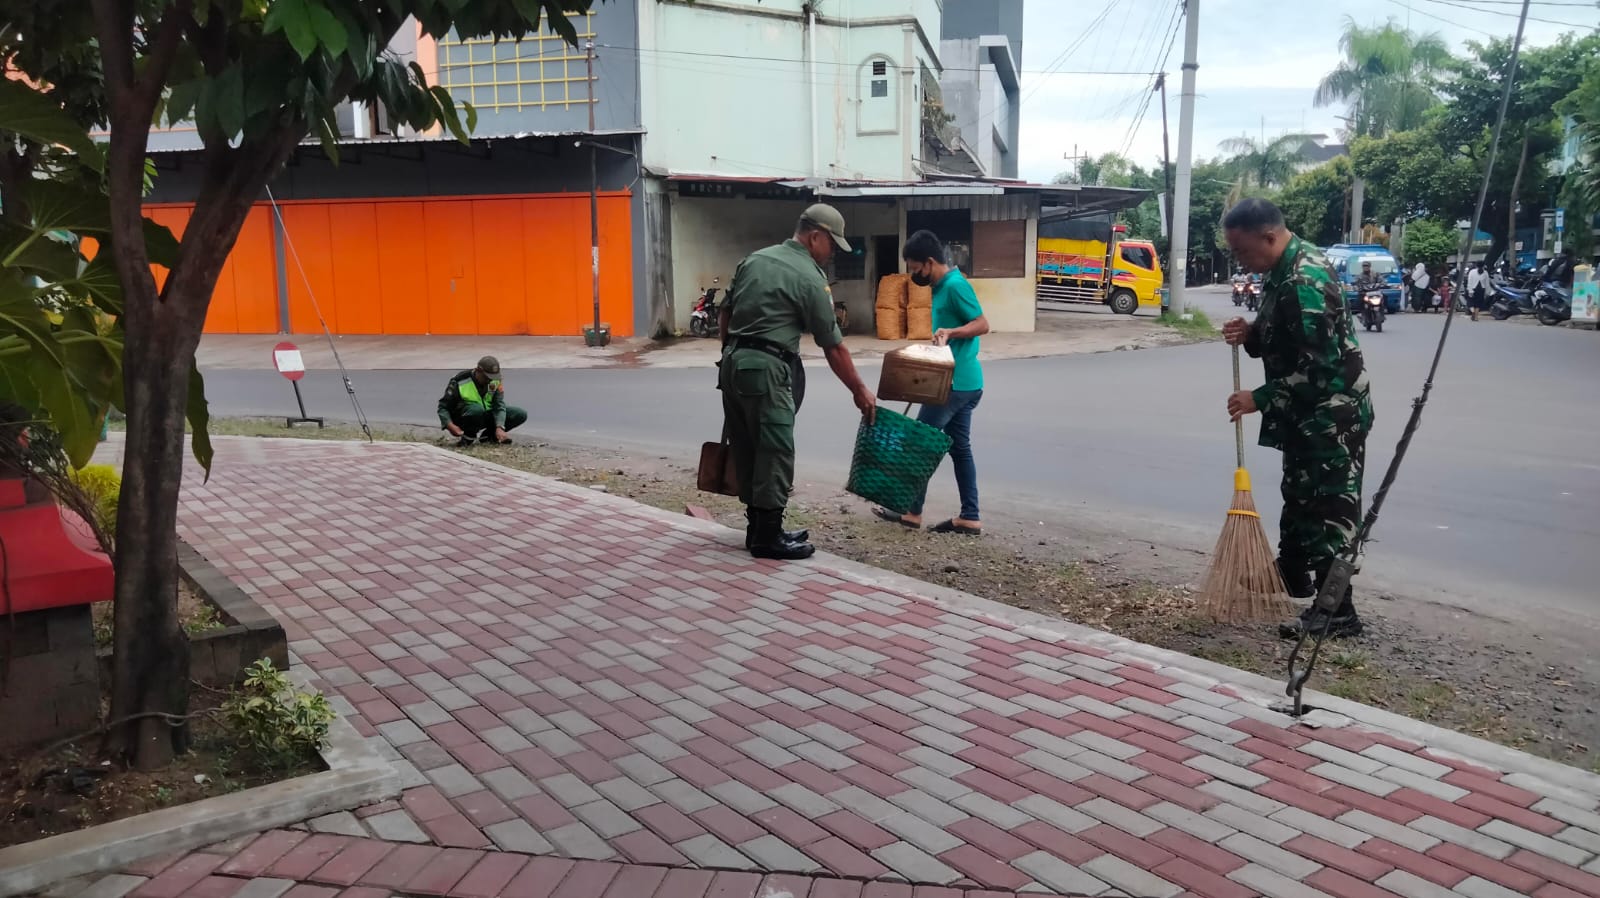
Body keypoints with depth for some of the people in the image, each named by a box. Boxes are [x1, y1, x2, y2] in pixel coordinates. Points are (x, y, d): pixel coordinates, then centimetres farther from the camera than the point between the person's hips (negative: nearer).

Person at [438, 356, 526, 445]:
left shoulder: (496, 381, -8)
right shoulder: (460, 383, -19)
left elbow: (499, 406, -15)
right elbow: (443, 407, -14)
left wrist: (499, 428, -31)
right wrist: (450, 425, -31)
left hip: (485, 416, 5)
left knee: (521, 414, -11)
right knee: (477, 409, -40)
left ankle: (485, 434, -5)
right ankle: (468, 437, -13)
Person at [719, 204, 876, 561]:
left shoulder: (754, 259, 14)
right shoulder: (810, 277, -7)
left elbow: (725, 316, 17)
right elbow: (833, 347, -4)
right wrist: (860, 392, 5)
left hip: (732, 364, 8)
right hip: (766, 370, -8)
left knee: (746, 451, 13)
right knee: (775, 453, -1)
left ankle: (758, 528, 22)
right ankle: (768, 537, 3)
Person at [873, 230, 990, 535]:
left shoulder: (956, 285, -16)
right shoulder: (943, 286, 14)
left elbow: (982, 324, -17)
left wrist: (950, 332, -29)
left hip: (954, 383, -10)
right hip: (962, 381, 10)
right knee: (959, 448, 10)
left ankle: (912, 512, 9)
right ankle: (970, 518, 12)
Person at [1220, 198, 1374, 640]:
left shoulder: (1304, 282, -25)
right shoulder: (1289, 267, 7)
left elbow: (1319, 367, -27)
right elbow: (1282, 339, 18)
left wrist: (1260, 398, -20)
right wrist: (1249, 335, -3)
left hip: (1331, 413, -10)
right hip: (1308, 411, 10)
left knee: (1329, 508, -5)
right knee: (1298, 493, 23)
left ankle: (1337, 611, 1)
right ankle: (1293, 575, 40)